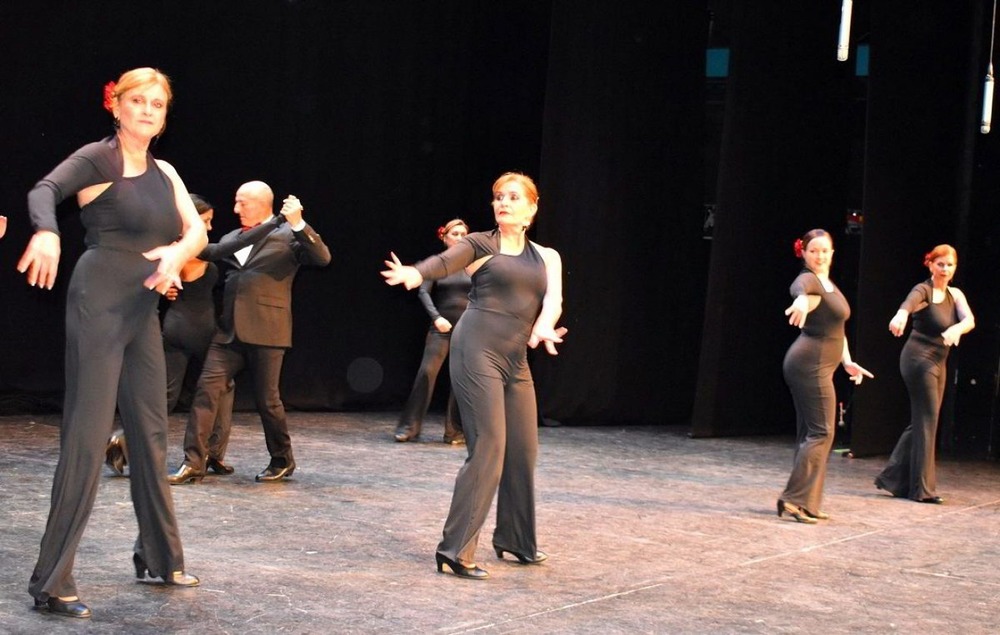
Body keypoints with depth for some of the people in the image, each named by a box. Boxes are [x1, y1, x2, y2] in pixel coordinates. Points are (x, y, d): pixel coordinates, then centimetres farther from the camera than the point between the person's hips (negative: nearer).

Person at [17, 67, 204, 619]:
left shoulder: (164, 173, 14)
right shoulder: (98, 158, -7)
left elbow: (196, 229, 5)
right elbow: (45, 190, -24)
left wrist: (178, 253, -18)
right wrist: (46, 233, -46)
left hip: (142, 309, 7)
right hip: (98, 303, -7)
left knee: (151, 432, 13)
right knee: (87, 435, -10)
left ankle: (159, 557, 27)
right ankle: (51, 582, -7)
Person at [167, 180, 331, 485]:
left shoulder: (288, 235, 3)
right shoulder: (230, 239, 21)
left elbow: (323, 257, -11)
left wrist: (298, 223, -20)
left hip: (266, 330, -5)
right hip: (229, 330, 5)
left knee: (266, 398, 1)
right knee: (207, 388, -7)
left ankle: (282, 460, 21)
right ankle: (194, 463, -6)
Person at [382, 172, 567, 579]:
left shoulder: (546, 257, 15)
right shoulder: (480, 244, 3)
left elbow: (553, 299, -2)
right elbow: (444, 262, -17)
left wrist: (544, 326, -25)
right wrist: (414, 274, -39)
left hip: (516, 360, 6)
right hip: (478, 351, -5)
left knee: (523, 451, 10)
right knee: (488, 449, -13)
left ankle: (514, 540, 28)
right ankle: (455, 551, -10)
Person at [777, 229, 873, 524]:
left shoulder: (830, 286, 17)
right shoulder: (809, 280, -13)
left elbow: (835, 328, 28)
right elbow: (801, 289, -40)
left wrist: (847, 361, 23)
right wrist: (801, 301, -63)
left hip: (817, 366, 10)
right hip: (810, 364, -10)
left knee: (810, 433, 10)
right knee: (822, 432, -11)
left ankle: (804, 503, 14)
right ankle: (795, 499, -13)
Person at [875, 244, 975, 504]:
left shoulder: (955, 295, 10)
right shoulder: (923, 291, -11)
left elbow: (969, 320, -7)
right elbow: (909, 303, -35)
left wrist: (956, 329, -31)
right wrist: (901, 316, -59)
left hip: (938, 363, 8)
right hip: (919, 359, -8)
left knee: (922, 423, 11)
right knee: (926, 421, -7)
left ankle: (893, 479, 19)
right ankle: (922, 488, -2)